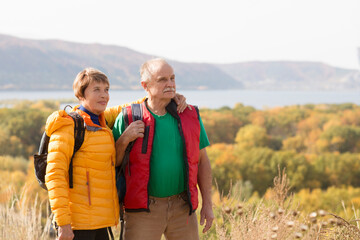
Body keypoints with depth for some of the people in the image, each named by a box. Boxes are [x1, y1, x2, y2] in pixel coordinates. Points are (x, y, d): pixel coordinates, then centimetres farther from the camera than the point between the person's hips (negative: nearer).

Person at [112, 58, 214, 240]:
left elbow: (202, 161, 11)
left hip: (182, 208, 2)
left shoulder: (190, 116, 5)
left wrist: (207, 204, 6)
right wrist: (124, 139, -16)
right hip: (143, 210, -2)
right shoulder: (129, 119, -3)